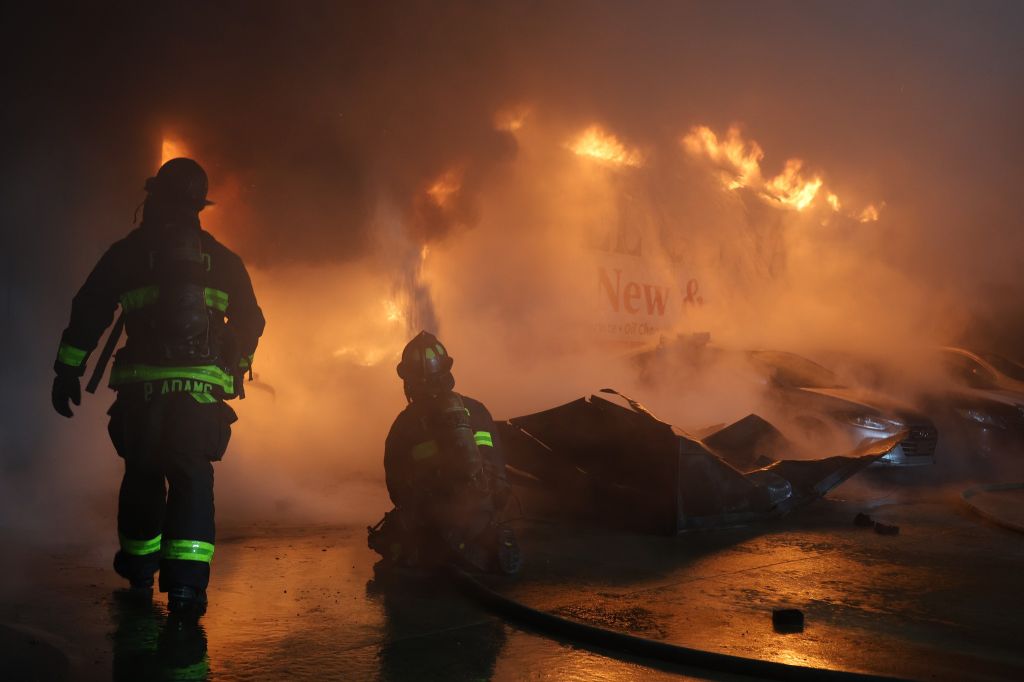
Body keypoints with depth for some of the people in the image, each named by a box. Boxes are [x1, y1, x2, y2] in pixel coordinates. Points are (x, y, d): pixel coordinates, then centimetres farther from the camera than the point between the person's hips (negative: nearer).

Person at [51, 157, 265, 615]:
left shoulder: (128, 252, 7)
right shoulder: (223, 259, 11)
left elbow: (88, 311, 5)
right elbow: (251, 321, 15)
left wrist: (68, 369, 11)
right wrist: (235, 368, 29)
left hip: (142, 384, 0)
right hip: (202, 386, 0)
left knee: (142, 474, 15)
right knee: (192, 476, 0)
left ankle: (139, 568, 32)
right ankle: (186, 581, -13)